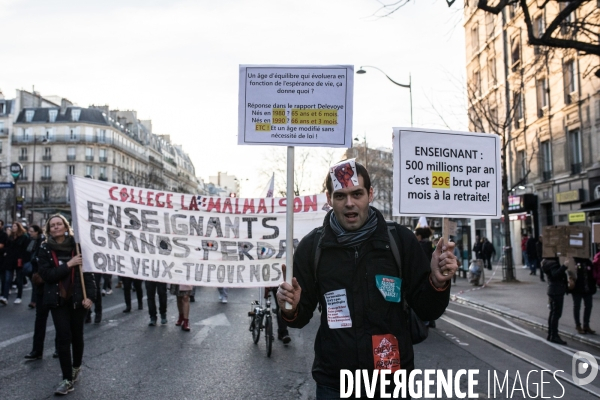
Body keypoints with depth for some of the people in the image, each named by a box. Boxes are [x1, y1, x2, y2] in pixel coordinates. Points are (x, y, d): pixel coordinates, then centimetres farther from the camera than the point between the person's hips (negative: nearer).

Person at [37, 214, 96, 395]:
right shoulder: (45, 249, 1)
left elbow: (88, 271, -4)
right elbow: (46, 274, -10)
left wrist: (89, 295, -13)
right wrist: (68, 265, -19)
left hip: (77, 298, 0)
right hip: (58, 299, 0)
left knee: (77, 335, 12)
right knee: (63, 336, -6)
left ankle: (76, 367, 36)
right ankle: (67, 379, -1)